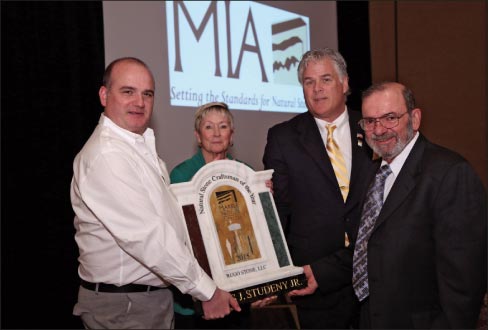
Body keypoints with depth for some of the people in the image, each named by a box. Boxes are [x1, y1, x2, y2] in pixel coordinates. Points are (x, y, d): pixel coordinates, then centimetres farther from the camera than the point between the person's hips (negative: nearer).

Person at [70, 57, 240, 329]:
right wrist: (207, 291, -20)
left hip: (156, 295, 9)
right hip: (125, 307, -9)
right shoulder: (105, 155, -21)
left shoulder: (141, 145, 11)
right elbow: (146, 236, -26)